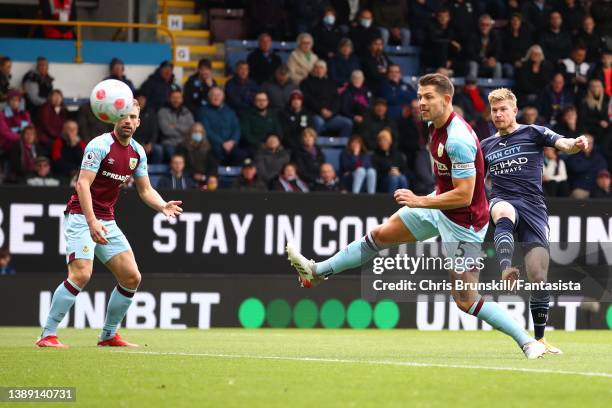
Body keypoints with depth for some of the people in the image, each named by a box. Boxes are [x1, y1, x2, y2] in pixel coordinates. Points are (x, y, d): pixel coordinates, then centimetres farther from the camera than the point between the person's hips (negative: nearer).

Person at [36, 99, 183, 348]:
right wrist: (92, 222, -32)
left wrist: (163, 206, -5)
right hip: (81, 217, -8)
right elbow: (83, 184, -21)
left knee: (131, 277, 2)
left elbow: (145, 190, 16)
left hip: (107, 222, 8)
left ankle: (109, 335, 16)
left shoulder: (138, 152, 8)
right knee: (81, 274, -24)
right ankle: (47, 335, -18)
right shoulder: (100, 145, -14)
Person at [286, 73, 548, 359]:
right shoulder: (435, 126, 0)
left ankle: (528, 343, 0)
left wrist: (420, 202, -26)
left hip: (463, 224, -10)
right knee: (380, 234, 16)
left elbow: (464, 196, -30)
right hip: (440, 210, 10)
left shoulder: (458, 140, -29)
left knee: (466, 301, -8)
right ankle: (317, 272, 31)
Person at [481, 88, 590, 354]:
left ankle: (539, 339, 8)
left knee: (539, 278, -6)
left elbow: (562, 144, -12)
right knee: (503, 213, -41)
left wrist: (576, 144, -34)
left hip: (533, 207, -1)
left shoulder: (533, 133, 6)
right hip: (503, 201, 1)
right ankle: (506, 269, -63)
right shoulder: (486, 146, 18)